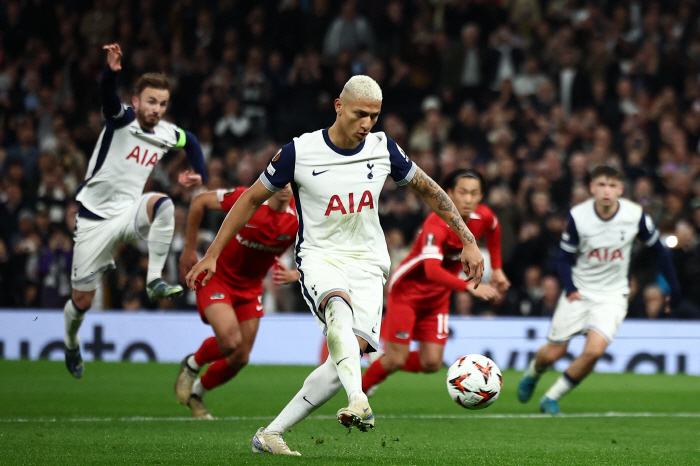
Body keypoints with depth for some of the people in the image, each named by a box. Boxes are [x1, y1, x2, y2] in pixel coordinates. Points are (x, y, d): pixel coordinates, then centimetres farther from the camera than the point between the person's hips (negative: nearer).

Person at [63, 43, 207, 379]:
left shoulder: (168, 135, 4)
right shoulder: (122, 119, -11)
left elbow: (191, 142, 28)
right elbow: (107, 96, -35)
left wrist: (199, 175, 13)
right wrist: (112, 70, -55)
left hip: (129, 213, 3)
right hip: (96, 220, -3)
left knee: (162, 204, -32)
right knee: (82, 300, 3)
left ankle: (155, 281, -28)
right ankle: (71, 342, 36)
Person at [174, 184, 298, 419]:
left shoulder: (299, 219, -15)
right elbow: (200, 201, -9)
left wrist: (294, 274, -23)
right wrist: (189, 248, -4)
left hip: (250, 286, 5)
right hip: (217, 277, -5)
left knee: (240, 359, 6)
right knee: (229, 340, -26)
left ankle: (197, 392, 33)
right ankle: (192, 365, 7)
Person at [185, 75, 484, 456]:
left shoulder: (383, 149, 0)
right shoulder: (299, 152, -8)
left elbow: (429, 190, 15)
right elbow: (252, 199, 4)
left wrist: (468, 242, 11)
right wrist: (212, 255, 4)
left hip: (367, 264, 3)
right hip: (319, 257, -3)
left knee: (354, 350, -18)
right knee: (339, 307, -38)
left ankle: (271, 434, -11)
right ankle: (359, 402, -58)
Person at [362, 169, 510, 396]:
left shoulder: (483, 217, -12)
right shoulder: (437, 224, -32)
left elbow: (493, 229, 16)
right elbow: (432, 269, -47)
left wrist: (497, 269, 12)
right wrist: (470, 287, -58)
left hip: (438, 297, 6)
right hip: (407, 290, -6)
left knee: (431, 364, -4)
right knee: (397, 359, -8)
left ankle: (382, 362, 22)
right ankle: (359, 390, 19)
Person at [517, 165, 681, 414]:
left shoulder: (635, 215, -12)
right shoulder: (578, 216, -13)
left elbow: (657, 249, 4)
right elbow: (564, 257, -3)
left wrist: (674, 288, 8)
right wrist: (569, 287, -21)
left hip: (612, 296, 0)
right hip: (579, 291, 0)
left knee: (594, 351, -22)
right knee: (552, 354, 3)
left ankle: (551, 398, -2)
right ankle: (532, 373, 42)